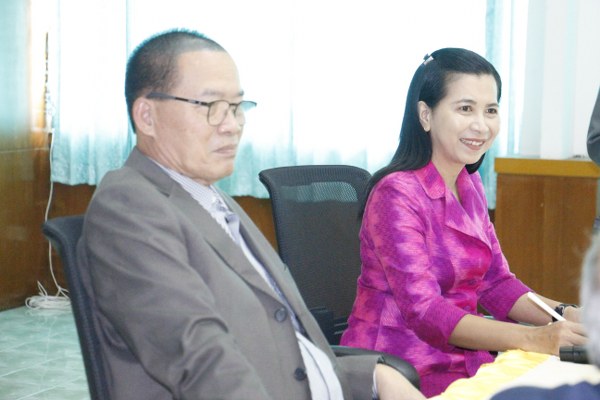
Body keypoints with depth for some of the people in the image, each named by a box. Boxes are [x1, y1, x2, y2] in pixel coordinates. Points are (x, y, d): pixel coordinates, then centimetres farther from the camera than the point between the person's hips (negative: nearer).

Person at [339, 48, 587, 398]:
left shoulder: (470, 185, 9)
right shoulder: (397, 194, -16)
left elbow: (495, 282, 8)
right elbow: (423, 311, -23)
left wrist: (563, 315, -10)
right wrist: (534, 338, -31)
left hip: (461, 355, 7)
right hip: (399, 366, -7)